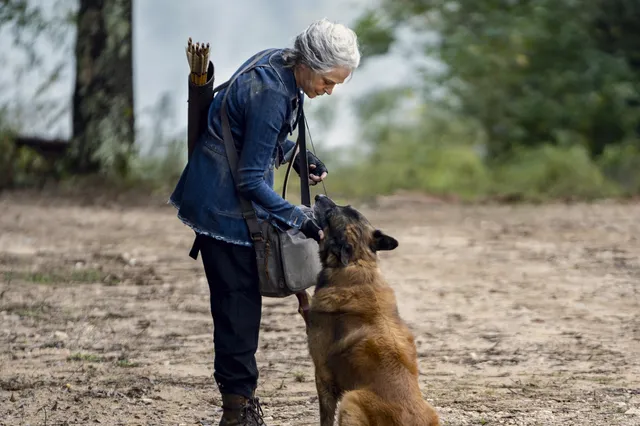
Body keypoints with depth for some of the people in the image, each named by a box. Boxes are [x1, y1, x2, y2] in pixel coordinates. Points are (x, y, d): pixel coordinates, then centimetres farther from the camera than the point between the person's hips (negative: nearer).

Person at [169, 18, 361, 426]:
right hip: (224, 203, -10)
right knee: (239, 298, -5)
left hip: (232, 196, 10)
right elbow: (251, 179, -23)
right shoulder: (270, 92, -27)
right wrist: (300, 220, -22)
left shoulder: (278, 63, 0)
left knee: (239, 299, 12)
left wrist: (296, 155, 5)